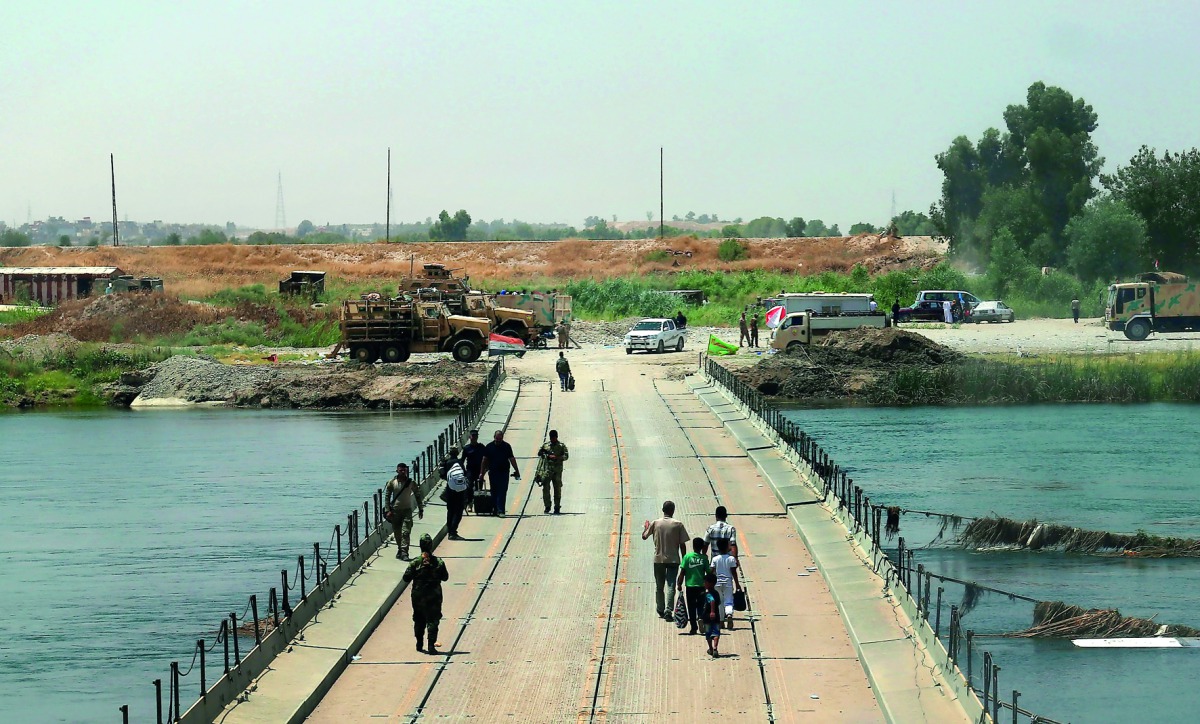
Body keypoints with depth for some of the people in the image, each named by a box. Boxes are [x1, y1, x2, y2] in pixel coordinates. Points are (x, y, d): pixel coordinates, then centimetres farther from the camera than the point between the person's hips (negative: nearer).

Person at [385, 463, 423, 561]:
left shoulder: (410, 482, -1)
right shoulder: (392, 482, -2)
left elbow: (417, 496, 9)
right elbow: (387, 496, 2)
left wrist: (420, 509, 8)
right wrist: (388, 510, -4)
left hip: (407, 510, -1)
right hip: (395, 510, 1)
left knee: (406, 532, -12)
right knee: (397, 533, 7)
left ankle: (404, 553, -16)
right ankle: (400, 549, 25)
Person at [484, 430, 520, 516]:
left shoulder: (507, 446, 3)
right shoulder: (489, 447, 4)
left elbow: (512, 459, 6)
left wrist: (516, 471, 4)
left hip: (504, 472, -1)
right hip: (493, 472, 1)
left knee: (502, 492, -9)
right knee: (494, 492, 7)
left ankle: (500, 510, -13)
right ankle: (494, 510, 17)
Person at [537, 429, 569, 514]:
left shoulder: (561, 446, 3)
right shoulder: (546, 445, 10)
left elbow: (566, 456, -5)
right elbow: (539, 454, 17)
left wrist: (556, 458, -19)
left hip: (557, 470, -2)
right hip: (547, 469, 2)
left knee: (557, 489, 1)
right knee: (545, 488, -7)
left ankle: (557, 507, 7)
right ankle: (547, 506, 2)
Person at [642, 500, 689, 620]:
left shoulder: (655, 523, -3)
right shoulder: (678, 525, -6)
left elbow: (644, 537, 10)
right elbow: (682, 544, -5)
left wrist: (646, 527, 31)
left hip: (658, 559, 2)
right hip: (673, 559, -2)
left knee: (659, 586, 15)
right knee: (671, 586, -4)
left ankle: (660, 610, 24)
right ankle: (668, 611, -16)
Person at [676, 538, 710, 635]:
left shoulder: (687, 557, -5)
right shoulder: (704, 558, -4)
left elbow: (682, 572, -7)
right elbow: (708, 572, -1)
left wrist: (679, 584, 2)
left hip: (690, 586, -1)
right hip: (701, 586, 1)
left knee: (691, 607, 6)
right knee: (701, 605, 14)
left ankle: (693, 628, 7)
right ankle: (701, 617, -15)